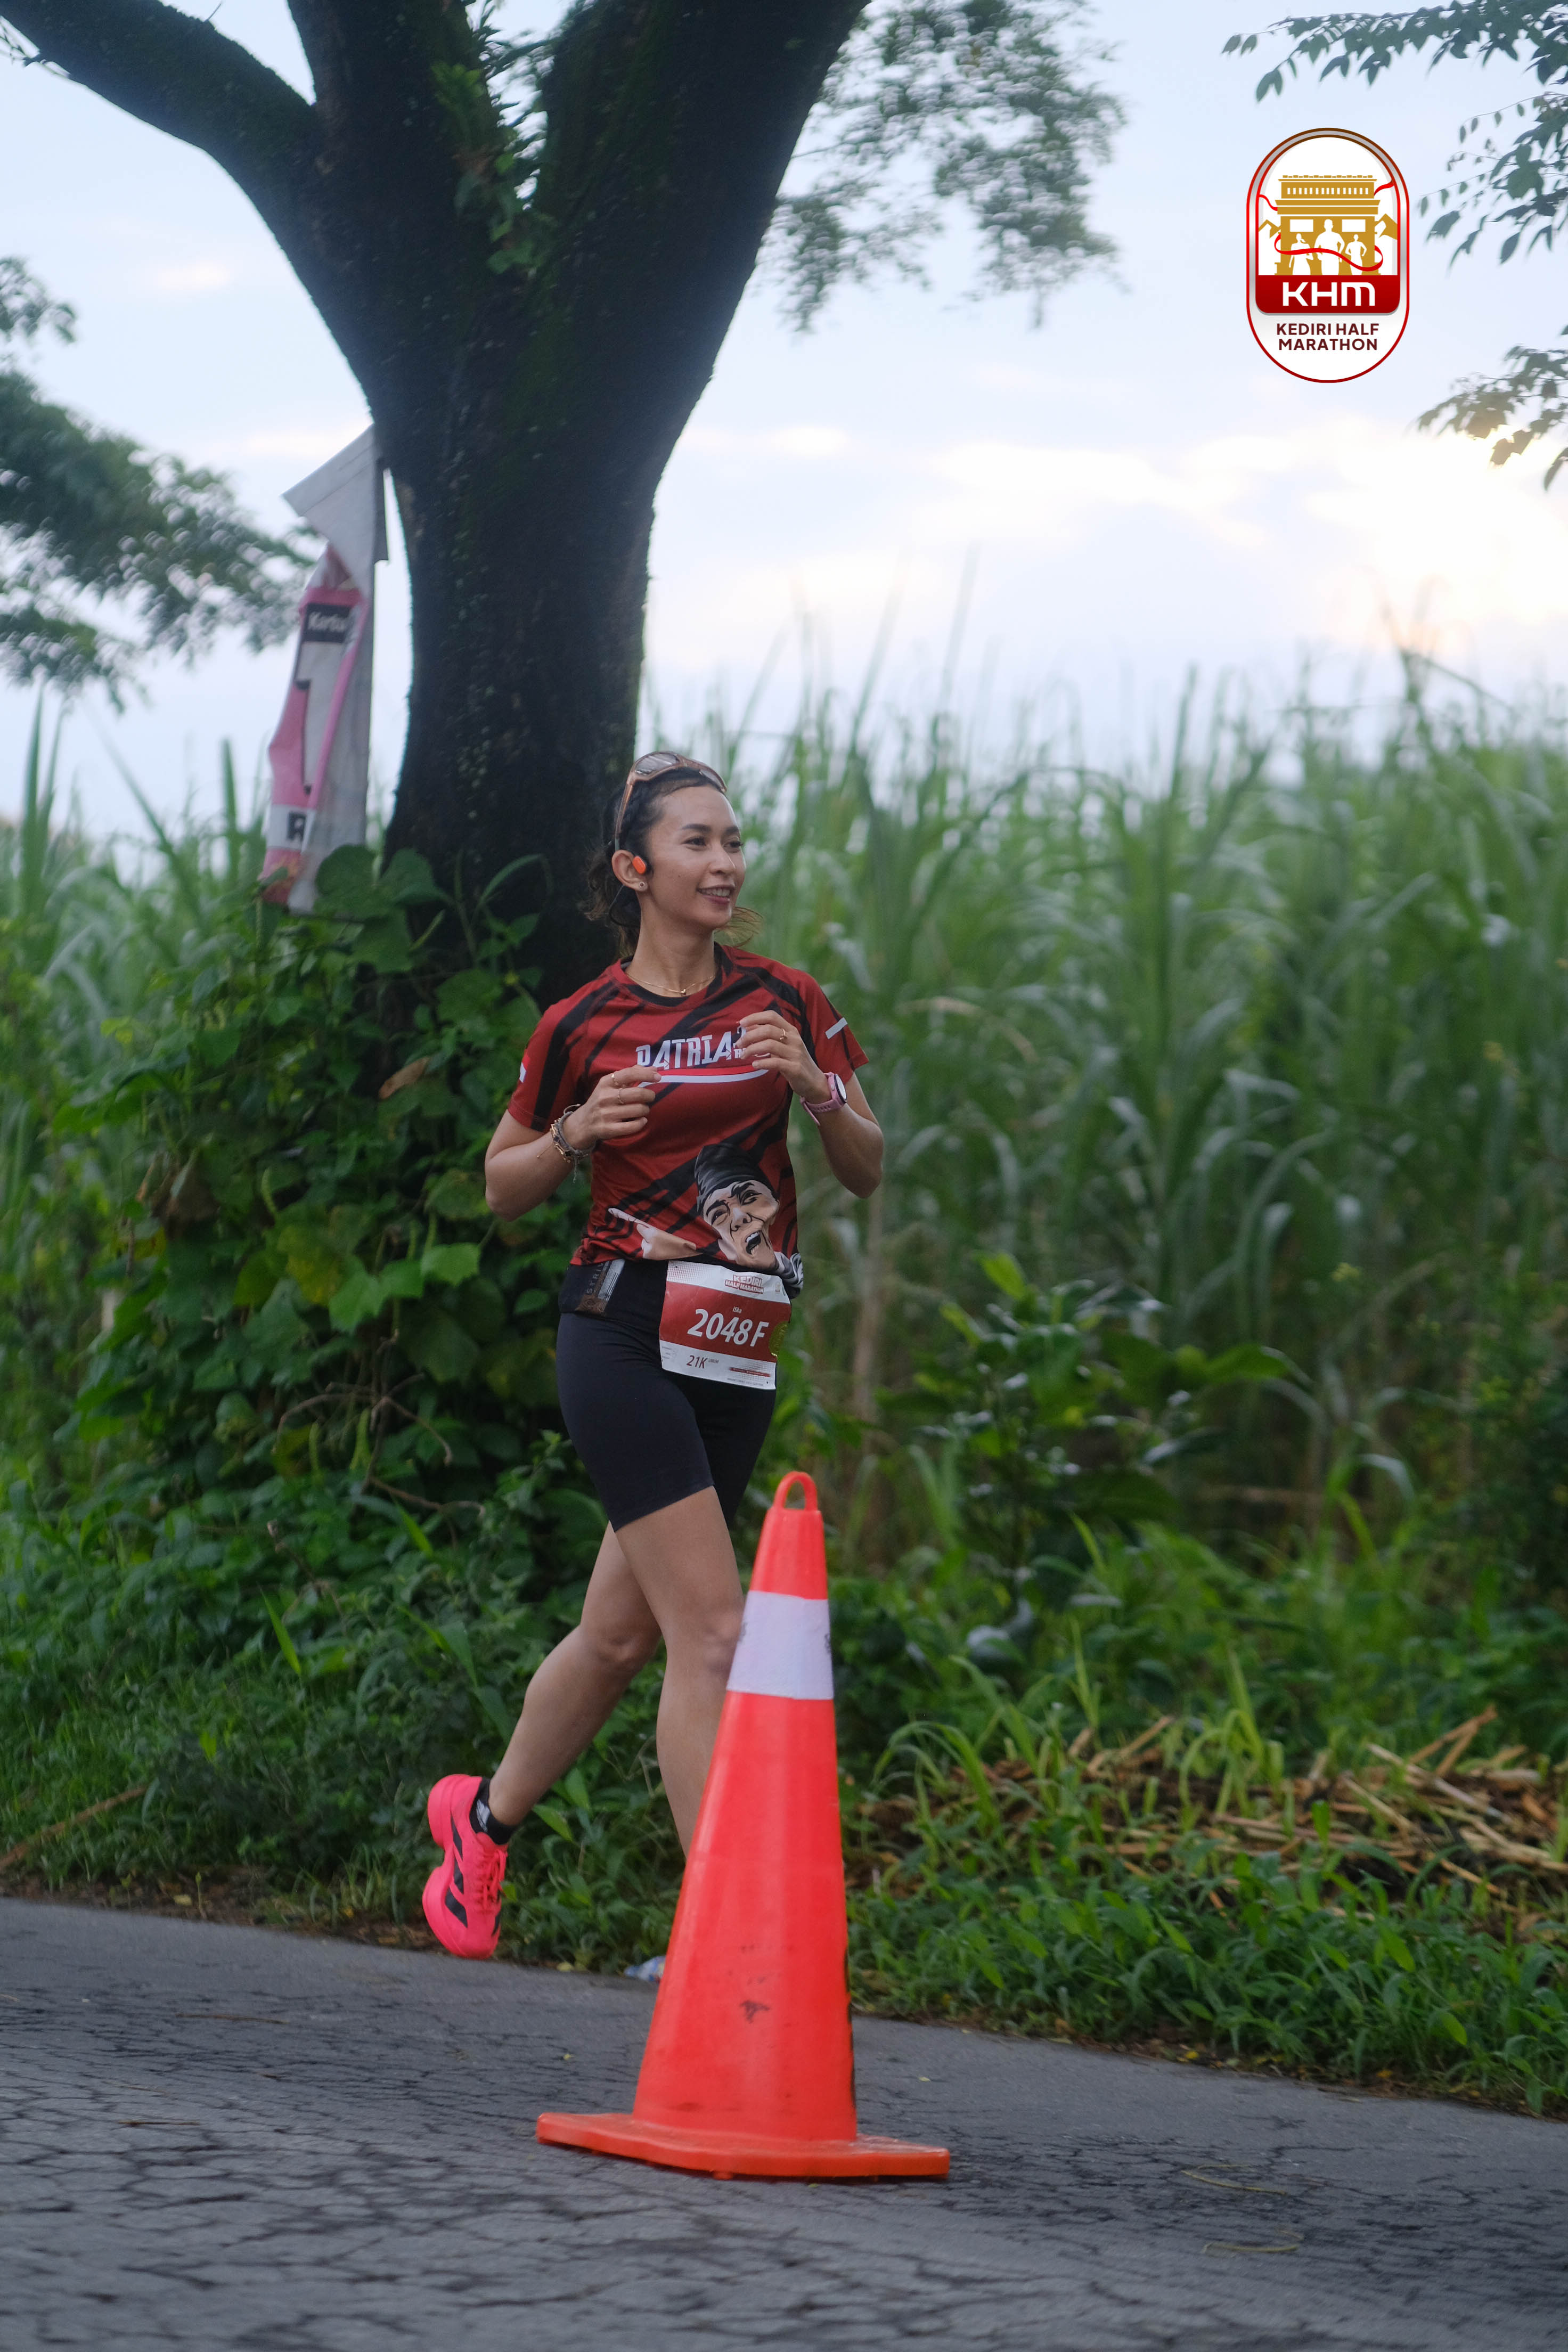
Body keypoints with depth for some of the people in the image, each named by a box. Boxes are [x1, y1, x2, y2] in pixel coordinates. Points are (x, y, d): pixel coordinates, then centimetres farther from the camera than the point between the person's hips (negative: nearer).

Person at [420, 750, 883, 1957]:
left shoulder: (785, 1001, 7)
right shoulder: (582, 1025, 1)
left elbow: (868, 1171, 9)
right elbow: (504, 1186, 12)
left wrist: (815, 1085, -10)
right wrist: (578, 1134, -8)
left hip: (741, 1355, 4)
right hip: (624, 1334, -4)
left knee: (622, 1632, 13)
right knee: (713, 1630, -15)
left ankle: (483, 1816, 37)